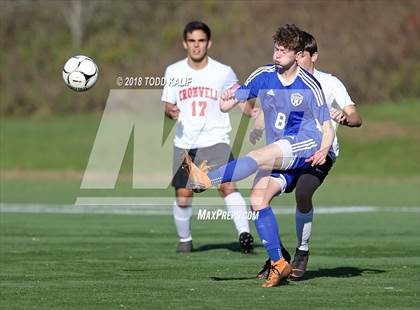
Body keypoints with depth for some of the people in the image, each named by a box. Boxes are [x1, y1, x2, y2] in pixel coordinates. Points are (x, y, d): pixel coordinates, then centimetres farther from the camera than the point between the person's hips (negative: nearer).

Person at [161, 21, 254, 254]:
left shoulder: (224, 73, -1)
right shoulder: (174, 72, 4)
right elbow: (167, 105, 13)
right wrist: (170, 111, -11)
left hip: (216, 141, -2)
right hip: (184, 145, 2)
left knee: (227, 186, -23)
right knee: (183, 196, 1)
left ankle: (244, 233, -26)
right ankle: (185, 240, 23)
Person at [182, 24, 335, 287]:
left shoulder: (309, 86, -6)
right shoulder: (263, 77, 6)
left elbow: (327, 129, -3)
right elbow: (227, 105, 9)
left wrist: (323, 150, -23)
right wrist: (227, 101, -15)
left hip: (306, 144, -5)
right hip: (278, 156, 5)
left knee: (258, 157, -31)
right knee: (258, 199, -15)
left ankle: (206, 179, -38)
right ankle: (279, 264, -13)